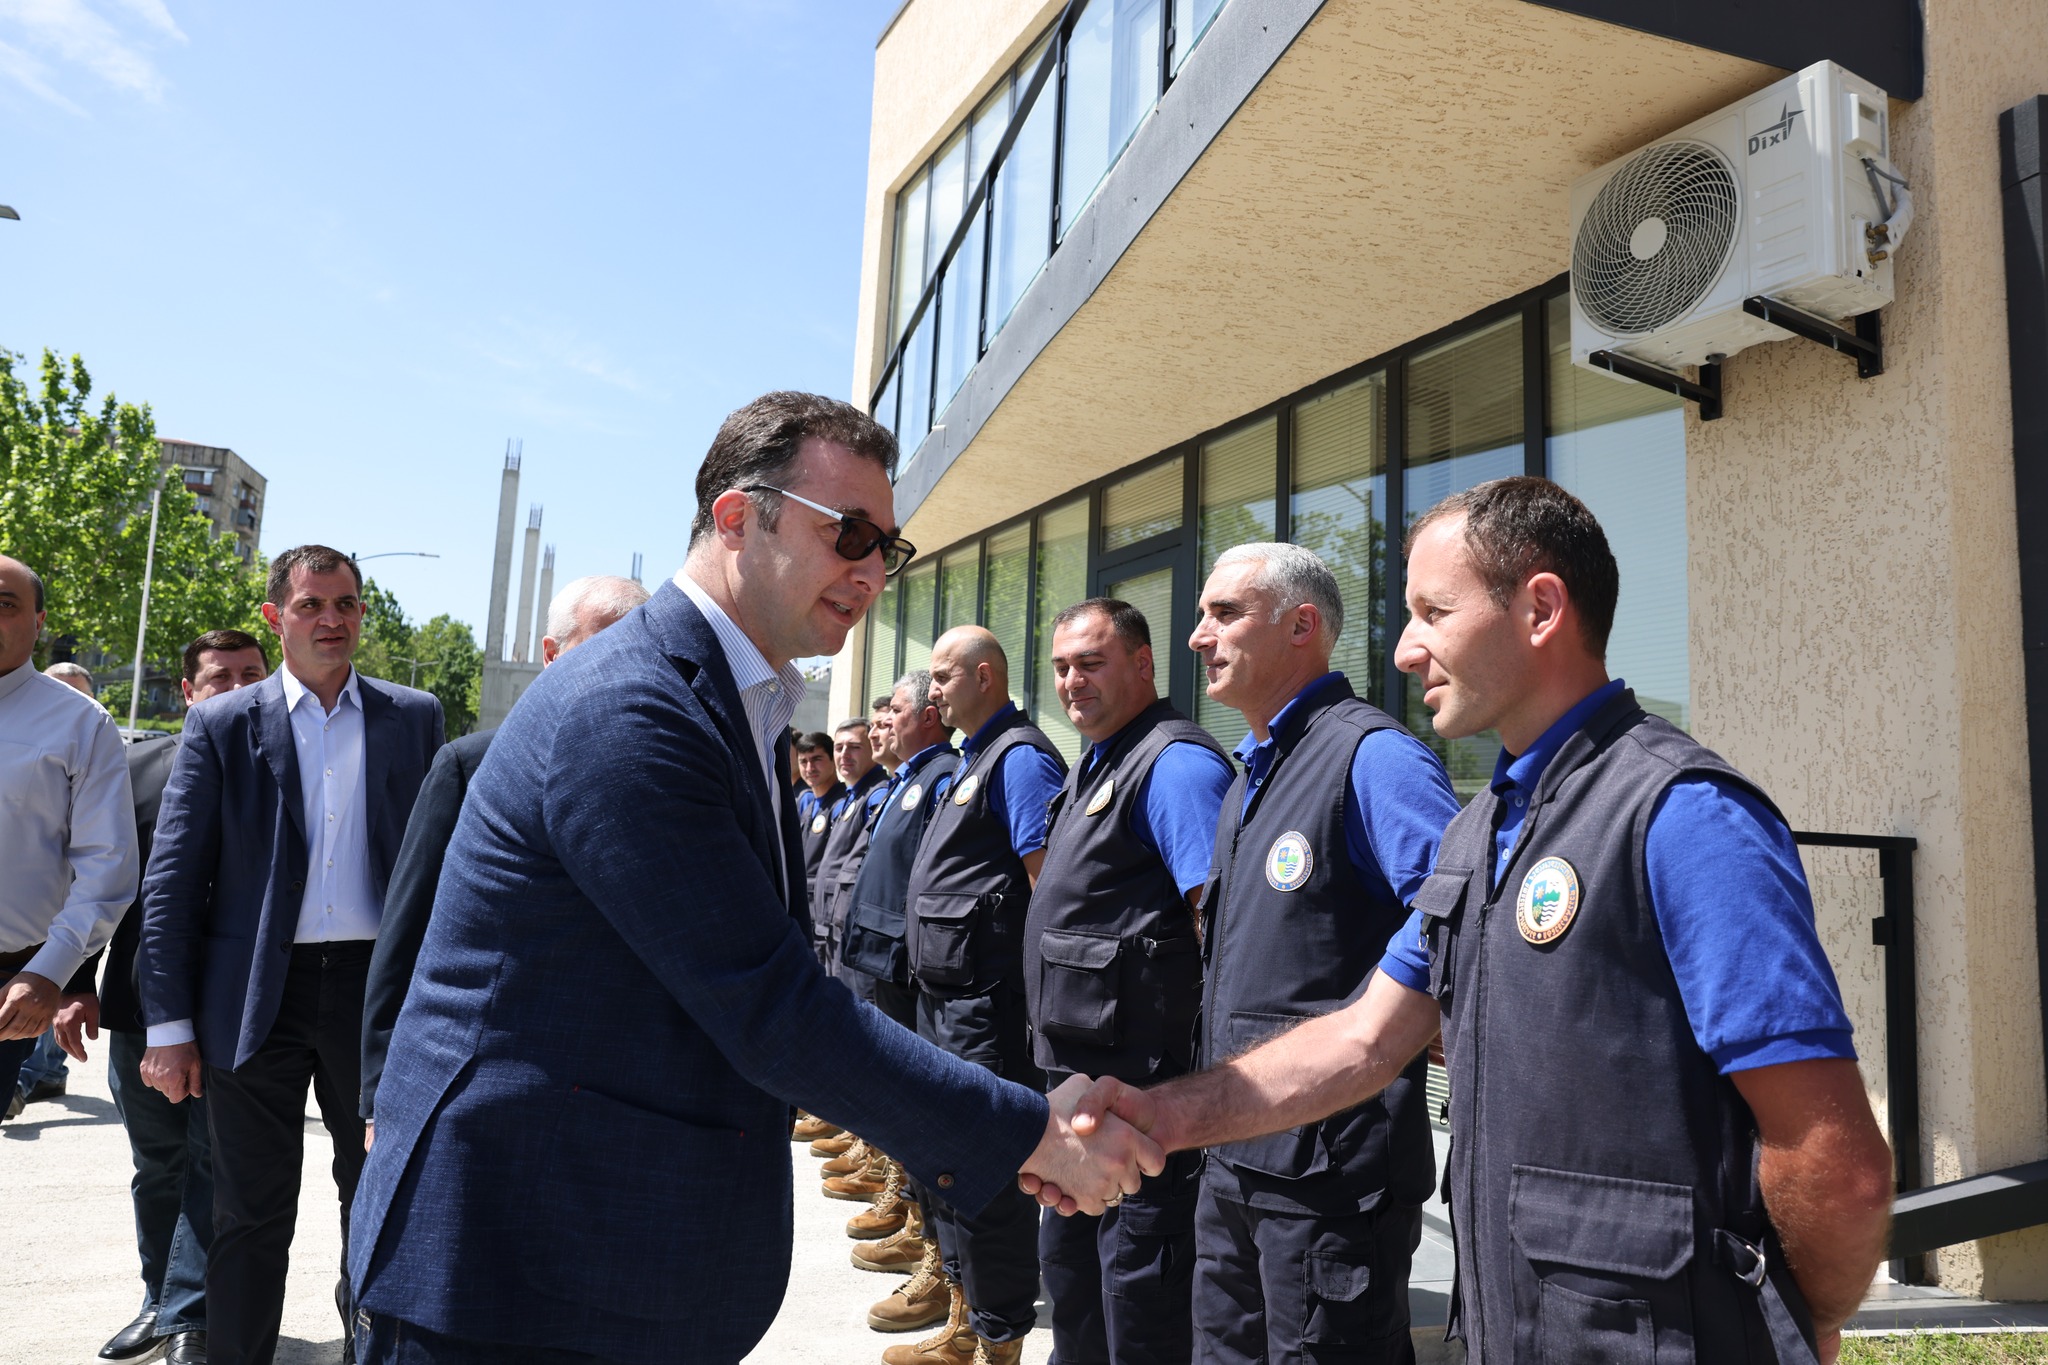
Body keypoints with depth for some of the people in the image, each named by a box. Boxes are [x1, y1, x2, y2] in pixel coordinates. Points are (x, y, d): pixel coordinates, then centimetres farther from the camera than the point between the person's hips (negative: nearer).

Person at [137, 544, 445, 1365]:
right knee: (252, 1212, 10)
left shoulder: (415, 718, 4)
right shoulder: (222, 726, 1)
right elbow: (172, 880, -1)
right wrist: (169, 1026, -6)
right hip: (257, 996, -1)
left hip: (376, 988, 1)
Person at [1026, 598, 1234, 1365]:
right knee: (1070, 1271, 24)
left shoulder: (1176, 763, -16)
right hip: (1075, 1072, 10)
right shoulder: (1093, 768, 15)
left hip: (1136, 1085, -10)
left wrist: (1210, 1072, -25)